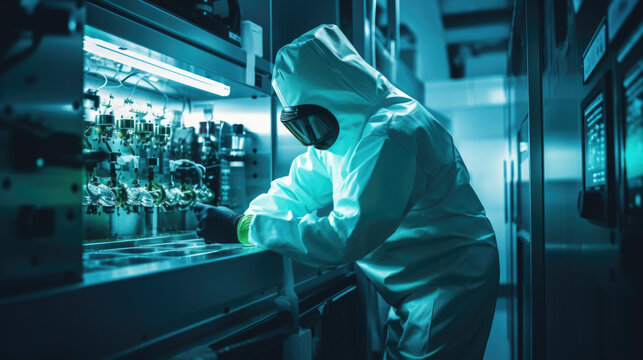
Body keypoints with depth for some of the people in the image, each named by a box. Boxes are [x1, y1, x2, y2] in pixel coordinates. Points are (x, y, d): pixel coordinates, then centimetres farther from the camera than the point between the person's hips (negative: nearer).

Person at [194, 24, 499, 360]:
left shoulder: (391, 133, -29)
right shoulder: (342, 127, 2)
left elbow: (345, 236, -33)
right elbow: (296, 190, 8)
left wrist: (244, 228, -28)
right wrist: (243, 217, -10)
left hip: (448, 286, -8)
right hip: (412, 289, 9)